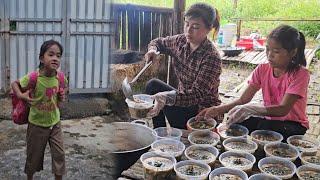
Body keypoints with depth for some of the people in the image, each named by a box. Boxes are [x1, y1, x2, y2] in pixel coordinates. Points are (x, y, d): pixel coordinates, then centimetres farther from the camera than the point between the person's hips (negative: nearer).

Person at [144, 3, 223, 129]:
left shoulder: (211, 57, -25)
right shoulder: (180, 42, -5)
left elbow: (197, 95, -31)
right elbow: (159, 42, 16)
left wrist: (166, 98, -48)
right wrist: (153, 49, -9)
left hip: (205, 113, -7)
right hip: (184, 99, 7)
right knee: (153, 85, -7)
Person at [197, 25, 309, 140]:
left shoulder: (300, 74, -17)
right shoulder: (262, 70, -2)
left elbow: (283, 109, -28)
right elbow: (243, 100, -7)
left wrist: (249, 109, -42)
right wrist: (217, 110, -24)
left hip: (293, 124, -3)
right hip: (268, 119, 4)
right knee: (232, 127, -23)